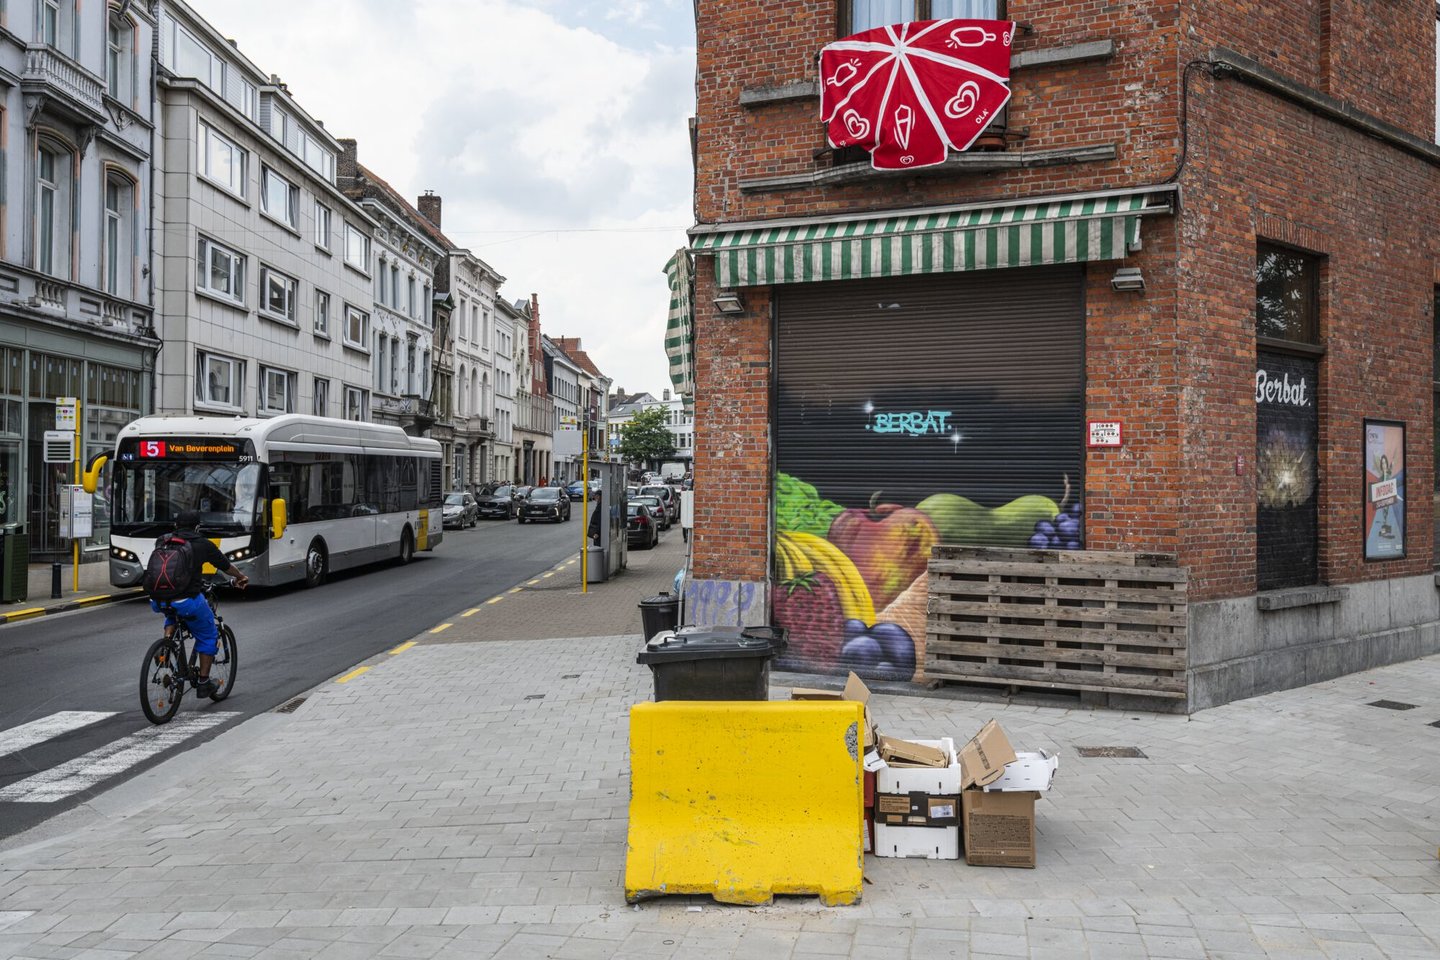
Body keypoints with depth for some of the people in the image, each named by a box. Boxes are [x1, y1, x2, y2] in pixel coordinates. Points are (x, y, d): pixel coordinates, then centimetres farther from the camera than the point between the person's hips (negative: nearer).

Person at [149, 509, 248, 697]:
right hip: (187, 601, -4)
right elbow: (227, 566, 19)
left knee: (173, 613, 40)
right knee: (208, 637, 18)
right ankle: (203, 682, 20)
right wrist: (240, 577, 40)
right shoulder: (203, 544, 5)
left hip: (158, 601, 4)